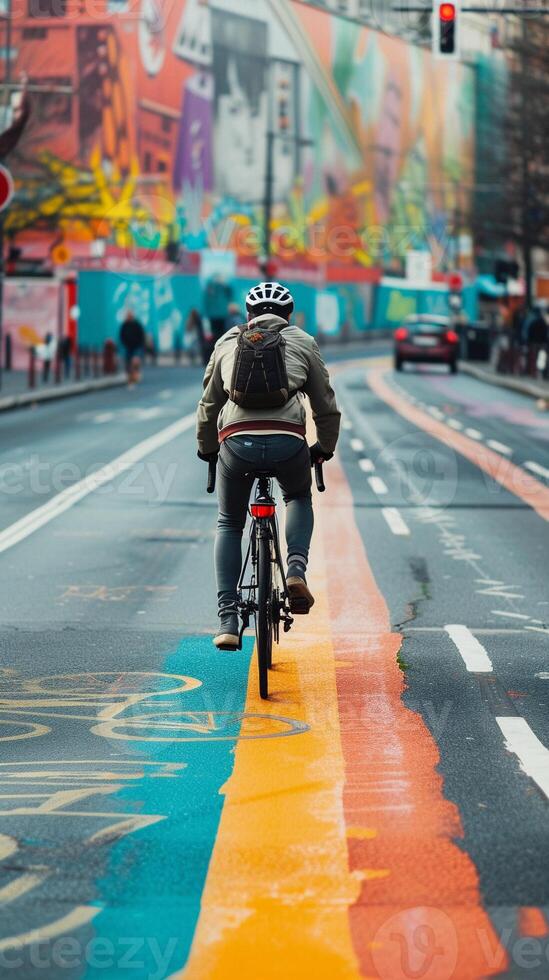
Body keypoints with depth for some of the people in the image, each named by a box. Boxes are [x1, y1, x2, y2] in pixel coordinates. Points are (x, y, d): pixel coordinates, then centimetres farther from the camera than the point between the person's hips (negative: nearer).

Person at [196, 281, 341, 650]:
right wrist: (325, 448, 38)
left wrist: (207, 450, 43)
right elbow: (326, 405, 22)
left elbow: (208, 406, 28)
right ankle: (297, 569, 7)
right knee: (299, 499, 33)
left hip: (236, 441, 1)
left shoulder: (228, 343, 24)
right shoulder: (302, 342, 21)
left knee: (229, 525, 21)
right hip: (288, 440, 0)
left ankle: (228, 622, 10)